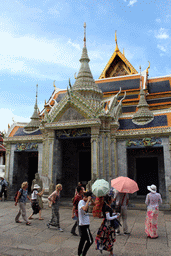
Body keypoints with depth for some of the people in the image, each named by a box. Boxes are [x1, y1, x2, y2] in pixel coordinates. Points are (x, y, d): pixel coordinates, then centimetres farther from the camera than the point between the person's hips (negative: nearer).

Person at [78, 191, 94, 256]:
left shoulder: (85, 202, 10)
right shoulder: (81, 202, -17)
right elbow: (84, 209, -38)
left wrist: (91, 199, 5)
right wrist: (88, 200, -30)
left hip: (85, 224, 9)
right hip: (84, 224, -9)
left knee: (83, 239, 16)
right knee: (90, 240, -5)